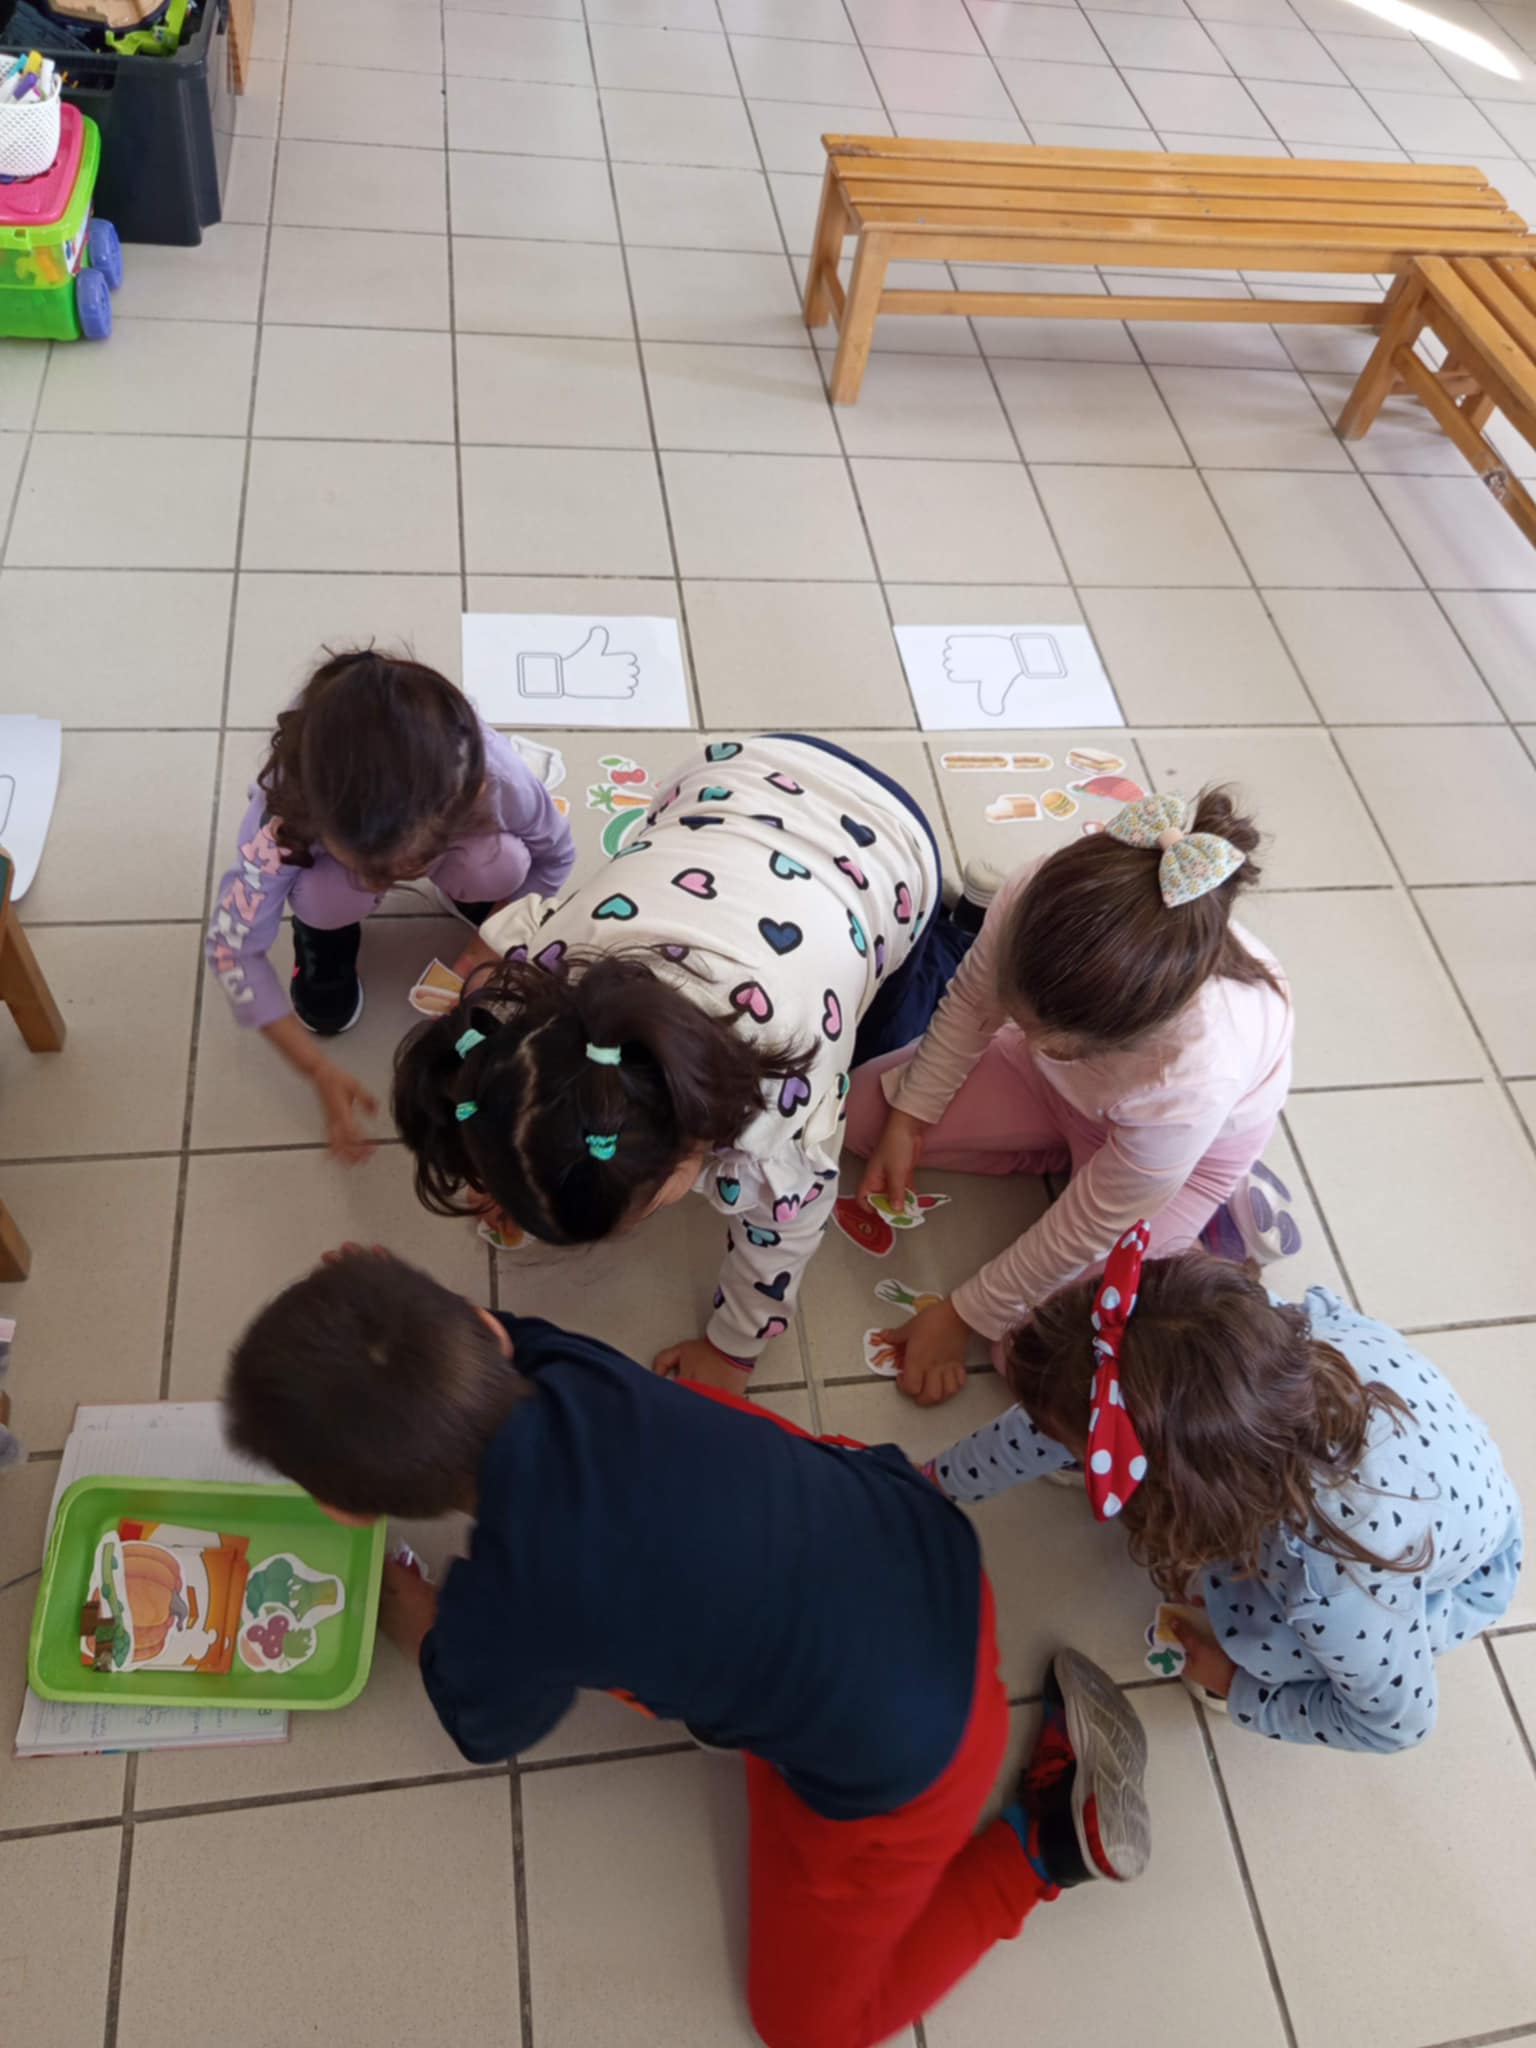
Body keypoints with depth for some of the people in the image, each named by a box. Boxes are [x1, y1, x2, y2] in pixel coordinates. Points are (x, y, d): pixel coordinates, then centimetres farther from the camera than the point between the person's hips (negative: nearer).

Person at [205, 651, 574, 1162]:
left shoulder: (497, 777, -40)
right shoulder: (288, 810, -41)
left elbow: (554, 859, -18)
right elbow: (232, 947, -30)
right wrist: (319, 1070, -30)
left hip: (457, 840, 1)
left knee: (499, 865, -33)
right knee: (330, 898, -35)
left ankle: (472, 901, 3)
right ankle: (322, 934, 2)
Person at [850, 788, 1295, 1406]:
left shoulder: (1194, 1082, -46)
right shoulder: (1035, 899, -38)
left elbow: (1083, 1234, -28)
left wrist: (961, 1317, -16)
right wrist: (907, 1119, -8)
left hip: (1198, 1140, -4)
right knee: (865, 1111, 1)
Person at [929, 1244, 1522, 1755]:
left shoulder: (1341, 1591, -46)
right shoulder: (1247, 1332, -37)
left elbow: (1398, 1722, -22)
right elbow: (1071, 1410, -18)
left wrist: (1239, 1690, -7)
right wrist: (937, 1480, -6)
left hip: (1468, 1578, -3)